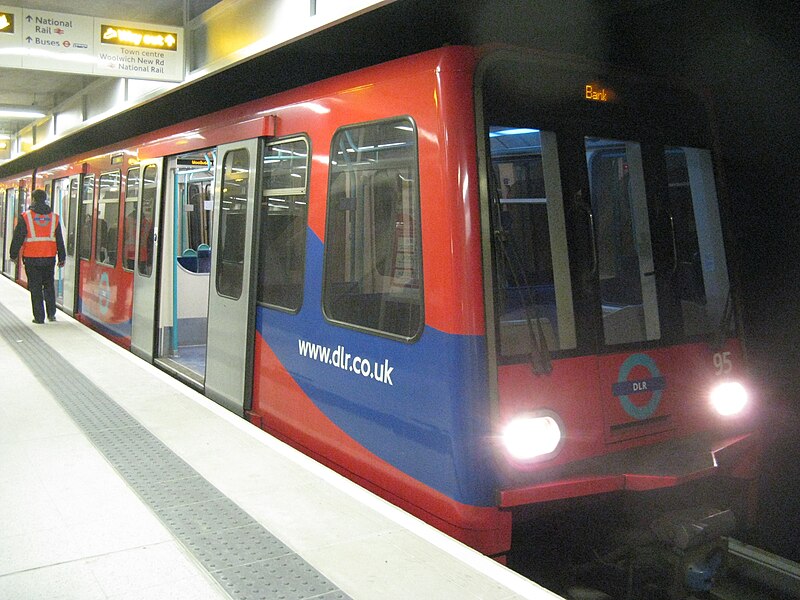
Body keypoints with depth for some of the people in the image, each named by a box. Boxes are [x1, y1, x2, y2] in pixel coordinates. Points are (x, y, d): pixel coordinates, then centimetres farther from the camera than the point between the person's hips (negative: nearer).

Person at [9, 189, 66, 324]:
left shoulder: (25, 217, -4)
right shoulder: (54, 217, 5)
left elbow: (18, 238, -3)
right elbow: (60, 240, 8)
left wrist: (13, 254, 8)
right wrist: (62, 257, 14)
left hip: (32, 258, -2)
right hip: (49, 257, 3)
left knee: (35, 288, 3)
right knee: (49, 286, 16)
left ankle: (39, 317, 4)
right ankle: (51, 314, 13)